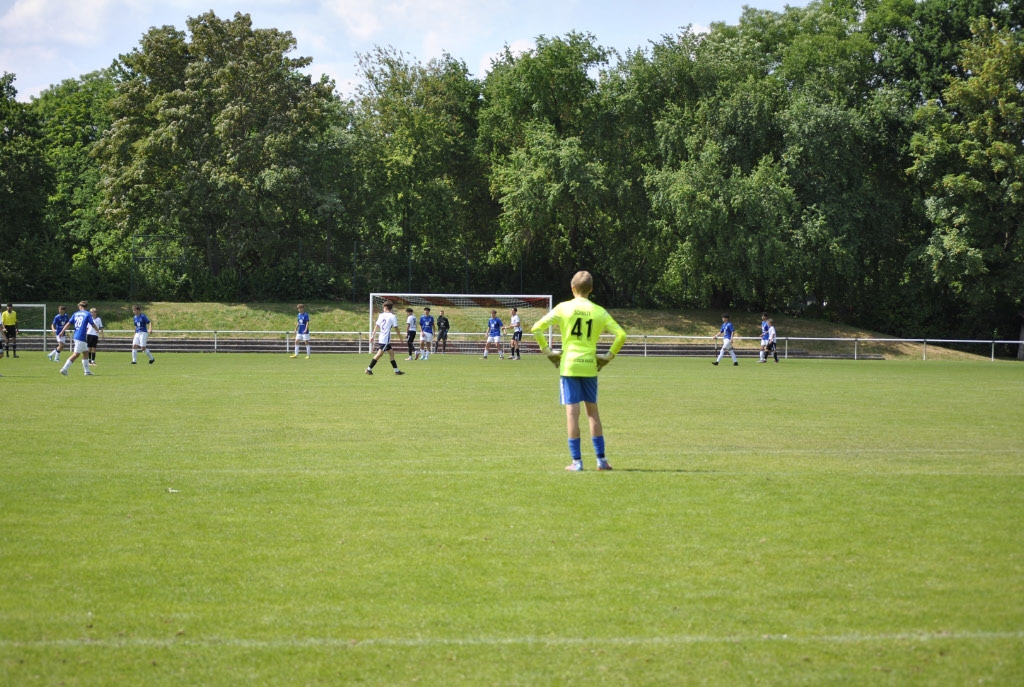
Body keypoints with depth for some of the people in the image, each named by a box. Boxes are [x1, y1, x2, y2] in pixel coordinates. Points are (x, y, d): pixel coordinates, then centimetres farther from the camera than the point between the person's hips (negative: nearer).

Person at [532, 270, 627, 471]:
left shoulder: (563, 308, -1)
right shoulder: (599, 312, 3)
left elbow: (537, 329, -6)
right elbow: (621, 335, 0)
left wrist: (547, 351, 3)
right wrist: (608, 356, 8)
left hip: (568, 365, -2)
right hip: (590, 366, 2)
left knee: (572, 412, 0)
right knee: (593, 411, 12)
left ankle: (577, 462, -1)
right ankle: (601, 459, 12)